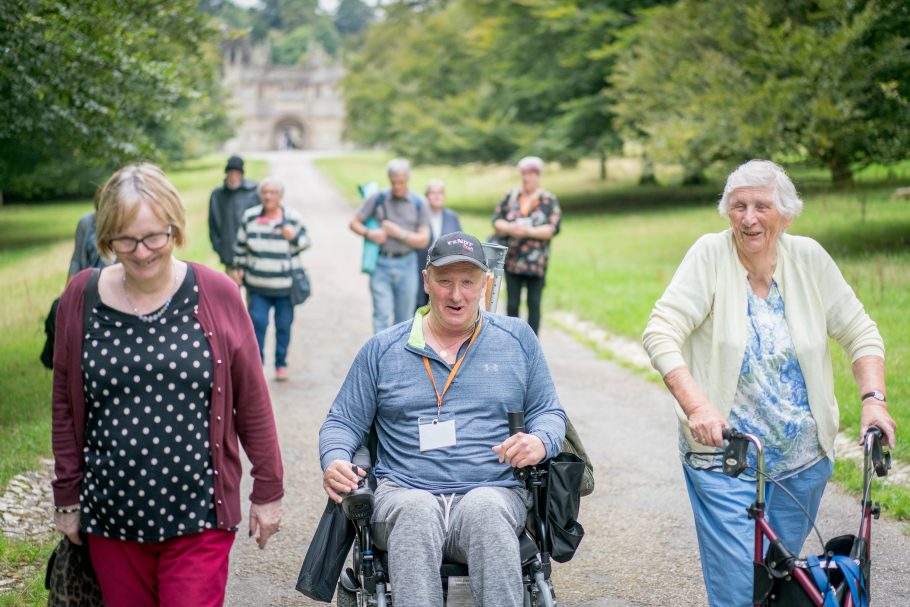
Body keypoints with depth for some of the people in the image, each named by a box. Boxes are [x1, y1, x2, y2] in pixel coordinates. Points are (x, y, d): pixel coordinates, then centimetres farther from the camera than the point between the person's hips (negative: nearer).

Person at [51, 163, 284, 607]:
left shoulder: (215, 294, -6)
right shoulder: (81, 298, -1)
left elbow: (252, 401, 0)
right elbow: (66, 407, 7)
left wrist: (268, 490, 3)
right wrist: (66, 497, 10)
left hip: (199, 518, -2)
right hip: (111, 514, 2)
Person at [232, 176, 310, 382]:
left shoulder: (292, 217, -2)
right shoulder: (250, 217, 2)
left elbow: (305, 242, 4)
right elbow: (240, 245, 12)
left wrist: (294, 236, -16)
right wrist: (239, 268, 10)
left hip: (285, 285, 0)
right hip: (257, 284, 0)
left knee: (284, 326, 7)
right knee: (257, 323, -6)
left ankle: (281, 364, 20)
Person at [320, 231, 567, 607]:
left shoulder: (517, 339, 16)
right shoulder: (382, 349, 15)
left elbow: (549, 412, 18)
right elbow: (343, 421, 18)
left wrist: (540, 442, -6)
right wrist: (334, 462, -5)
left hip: (494, 493, 0)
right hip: (403, 492, 0)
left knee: (484, 508, -38)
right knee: (415, 512, -37)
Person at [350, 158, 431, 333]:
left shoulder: (419, 204, 2)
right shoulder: (378, 199, 2)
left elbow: (424, 240, -1)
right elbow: (354, 223, 8)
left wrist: (399, 233, -13)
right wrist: (369, 233, -11)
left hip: (406, 266, 1)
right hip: (381, 265, -1)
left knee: (403, 318, 9)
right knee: (382, 315, -9)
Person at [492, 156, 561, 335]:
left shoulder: (549, 201, 1)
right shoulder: (510, 197, 9)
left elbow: (552, 229, -8)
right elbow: (496, 221, 6)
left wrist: (528, 231, -19)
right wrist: (510, 228, -15)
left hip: (536, 261, -2)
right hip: (512, 259, 2)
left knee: (534, 305, 0)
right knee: (512, 304, 7)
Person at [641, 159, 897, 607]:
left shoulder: (809, 257, -1)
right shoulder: (711, 255, -9)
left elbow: (859, 333, 7)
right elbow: (661, 332, -17)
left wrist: (873, 398, -9)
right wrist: (696, 404, -31)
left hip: (804, 460, 4)